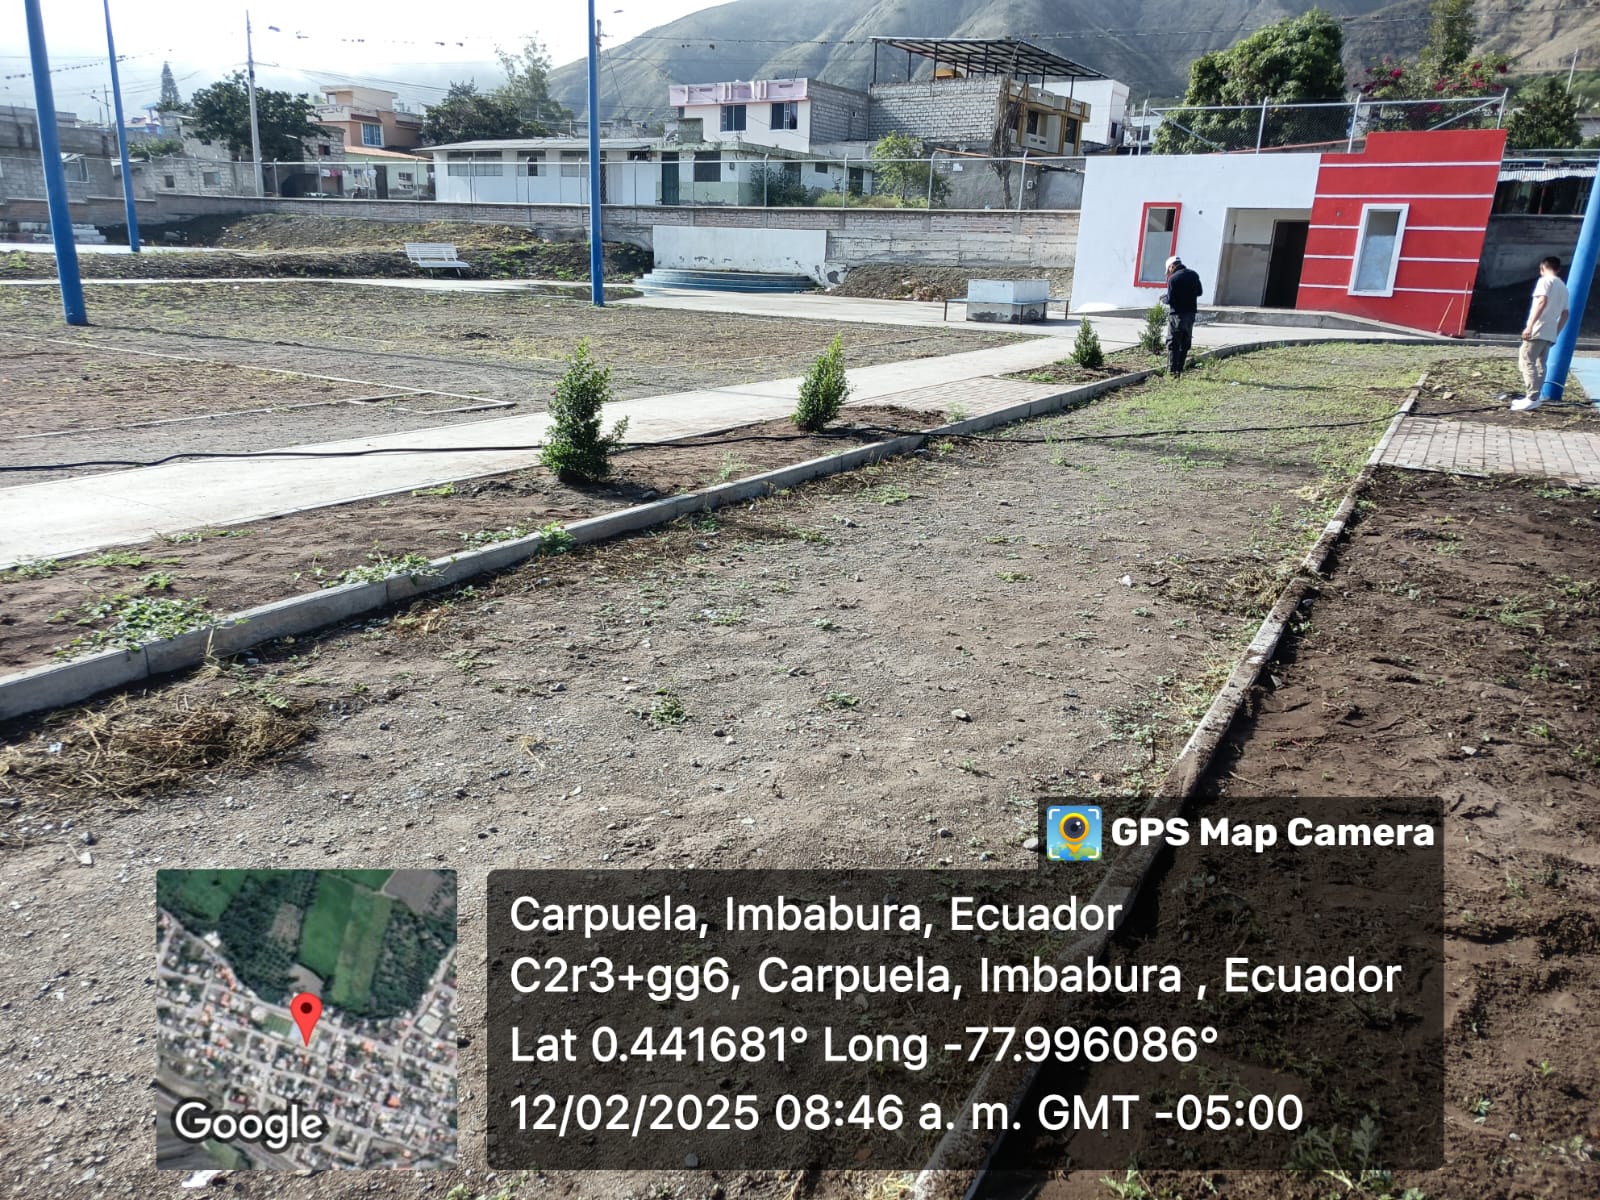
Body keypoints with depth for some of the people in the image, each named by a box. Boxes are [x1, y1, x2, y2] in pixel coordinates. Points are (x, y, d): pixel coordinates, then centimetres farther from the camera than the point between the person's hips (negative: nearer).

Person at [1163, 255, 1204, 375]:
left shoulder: (1173, 278, -15)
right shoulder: (1193, 275, 5)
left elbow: (1170, 299, -15)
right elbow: (1199, 292, 14)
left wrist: (1163, 299, 5)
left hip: (1177, 314, -6)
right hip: (1190, 313, 6)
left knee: (1172, 343, -1)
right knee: (1185, 344, 13)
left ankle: (1172, 370, -6)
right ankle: (1180, 369, 16)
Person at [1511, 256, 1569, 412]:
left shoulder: (1545, 281, -3)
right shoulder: (1563, 287, 21)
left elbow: (1542, 302, -19)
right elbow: (1565, 314, 21)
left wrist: (1529, 326, -23)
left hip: (1538, 330, -8)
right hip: (1550, 333, 8)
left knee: (1526, 362, -11)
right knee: (1540, 365, 12)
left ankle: (1532, 398, -20)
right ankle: (1535, 397, 13)